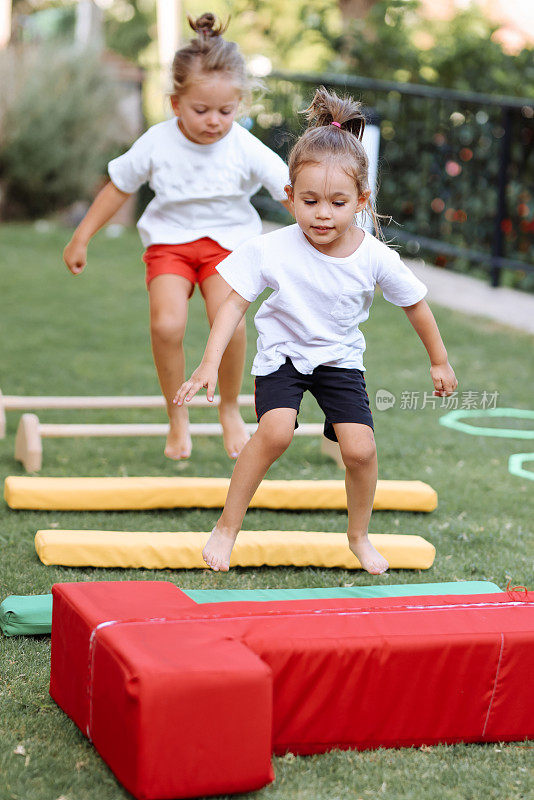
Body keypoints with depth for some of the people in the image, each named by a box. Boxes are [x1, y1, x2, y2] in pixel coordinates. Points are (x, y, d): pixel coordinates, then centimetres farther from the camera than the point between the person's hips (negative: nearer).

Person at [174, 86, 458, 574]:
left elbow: (415, 305, -2)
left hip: (341, 359, 2)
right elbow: (236, 303, -15)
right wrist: (210, 364, -23)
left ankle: (359, 535, 16)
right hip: (283, 353, -2)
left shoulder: (377, 258, -19)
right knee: (275, 432, -26)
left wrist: (439, 363, 9)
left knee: (360, 447, -13)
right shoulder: (272, 250, -23)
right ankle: (227, 527, -8)